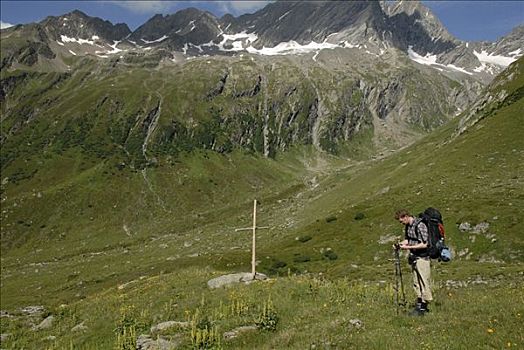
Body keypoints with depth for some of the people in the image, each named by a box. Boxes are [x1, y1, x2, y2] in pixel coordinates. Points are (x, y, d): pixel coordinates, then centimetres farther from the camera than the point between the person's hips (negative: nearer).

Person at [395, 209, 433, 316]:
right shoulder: (408, 226, 8)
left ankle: (424, 306, 3)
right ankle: (419, 304, 20)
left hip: (422, 257, -9)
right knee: (416, 282, 12)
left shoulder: (420, 225, -19)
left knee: (424, 282, -3)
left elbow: (424, 244, -21)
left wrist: (408, 247, -21)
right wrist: (401, 243, 0)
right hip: (414, 257, 9)